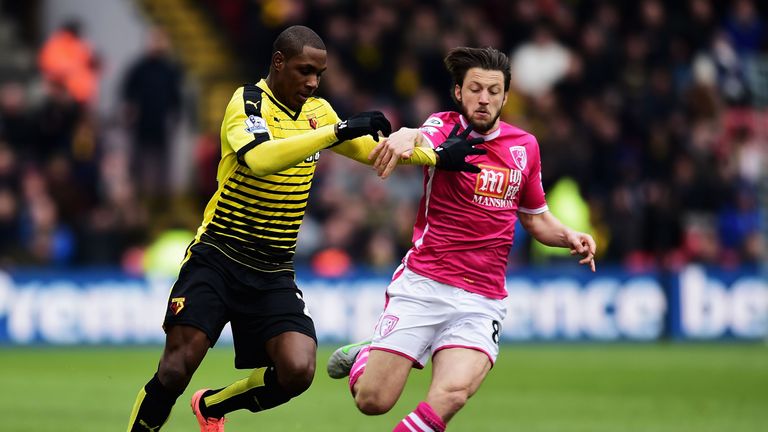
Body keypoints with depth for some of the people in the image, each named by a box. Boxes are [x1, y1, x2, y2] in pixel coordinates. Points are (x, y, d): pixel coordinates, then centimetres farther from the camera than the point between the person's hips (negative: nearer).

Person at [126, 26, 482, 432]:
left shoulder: (318, 111, 9)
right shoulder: (248, 102, -12)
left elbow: (372, 148, 23)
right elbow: (259, 158, -33)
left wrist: (437, 156, 10)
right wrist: (338, 131, -34)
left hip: (273, 275, 5)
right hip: (216, 259, -5)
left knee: (298, 370, -14)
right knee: (179, 365, -18)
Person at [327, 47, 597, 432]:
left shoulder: (525, 146, 10)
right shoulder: (446, 127, -2)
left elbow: (536, 219, 24)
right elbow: (423, 142, -28)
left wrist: (568, 237, 3)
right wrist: (406, 136, -53)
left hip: (482, 301, 2)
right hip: (423, 285, -2)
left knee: (452, 393, -25)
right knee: (372, 400, -6)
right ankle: (367, 354, 29)